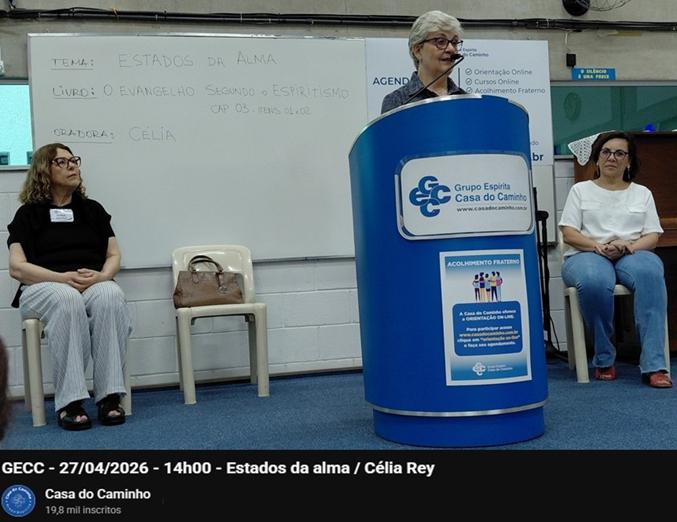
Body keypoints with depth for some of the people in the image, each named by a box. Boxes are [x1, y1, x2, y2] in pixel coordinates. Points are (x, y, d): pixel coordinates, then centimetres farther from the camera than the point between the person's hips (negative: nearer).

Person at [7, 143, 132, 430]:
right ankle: (69, 401, -38)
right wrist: (63, 278, -17)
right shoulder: (29, 213, 11)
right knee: (67, 300, -39)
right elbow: (17, 267, 0)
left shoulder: (93, 209, 20)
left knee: (111, 295, -35)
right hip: (42, 287, -2)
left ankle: (110, 396, -36)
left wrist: (101, 276, -11)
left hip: (95, 285, 2)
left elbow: (114, 256, 14)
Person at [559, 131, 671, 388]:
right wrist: (599, 247, -15)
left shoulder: (642, 193, 20)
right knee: (595, 282, -41)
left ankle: (654, 365, -39)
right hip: (587, 255, -1)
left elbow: (652, 236, 10)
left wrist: (629, 247, -13)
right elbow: (569, 233, 3)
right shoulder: (580, 190, 15)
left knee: (650, 273, -37)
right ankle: (604, 360, -21)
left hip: (633, 254, 2)